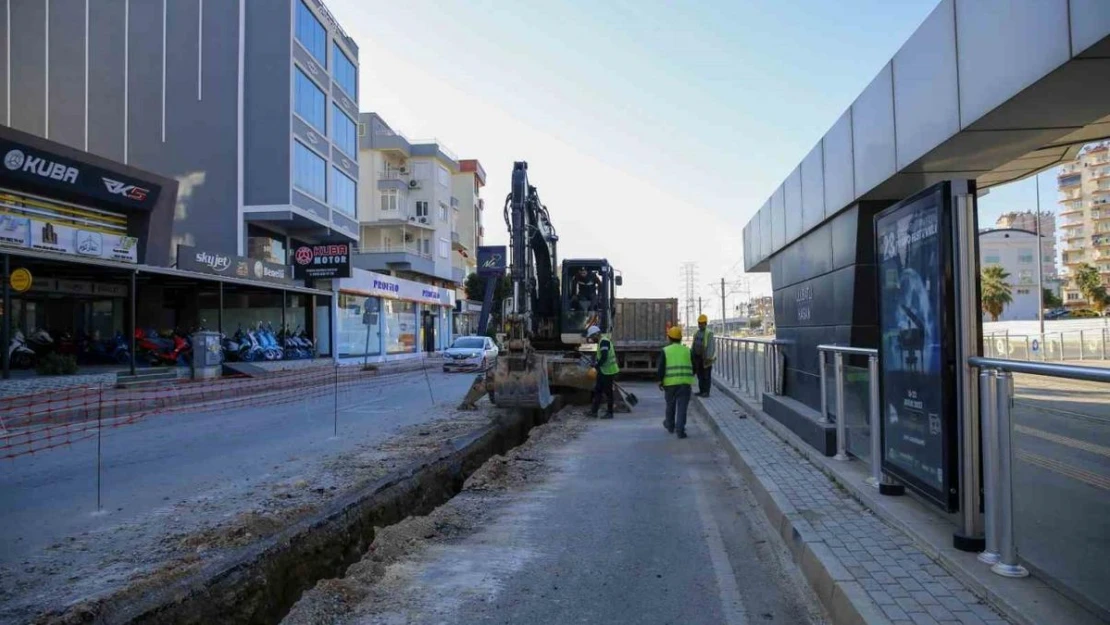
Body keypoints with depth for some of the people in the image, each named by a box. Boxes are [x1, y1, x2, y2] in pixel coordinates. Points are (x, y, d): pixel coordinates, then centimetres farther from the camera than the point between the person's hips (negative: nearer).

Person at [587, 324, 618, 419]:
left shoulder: (604, 341, -19)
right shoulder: (602, 340, 14)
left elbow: (604, 357, -26)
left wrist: (597, 365, -13)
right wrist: (597, 362, 8)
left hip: (608, 371, -11)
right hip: (603, 370, 11)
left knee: (608, 392, -2)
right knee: (597, 390, 13)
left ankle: (609, 413, 7)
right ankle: (594, 411, 18)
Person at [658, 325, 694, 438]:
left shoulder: (665, 351, -1)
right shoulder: (687, 350, 7)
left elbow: (661, 367, -8)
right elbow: (693, 367, 12)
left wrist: (660, 380, 0)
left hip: (670, 382, 0)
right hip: (685, 382, 0)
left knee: (670, 405, 17)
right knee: (682, 406, -1)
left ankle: (670, 425, 33)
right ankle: (680, 429, -9)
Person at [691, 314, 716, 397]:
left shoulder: (709, 333, -11)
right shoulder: (696, 333, 12)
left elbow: (710, 346, -17)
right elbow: (694, 346, 16)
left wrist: (708, 357, -23)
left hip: (705, 358, -7)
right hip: (697, 357, 7)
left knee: (706, 375, -1)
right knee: (700, 375, 11)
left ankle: (706, 392, 3)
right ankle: (701, 391, 18)